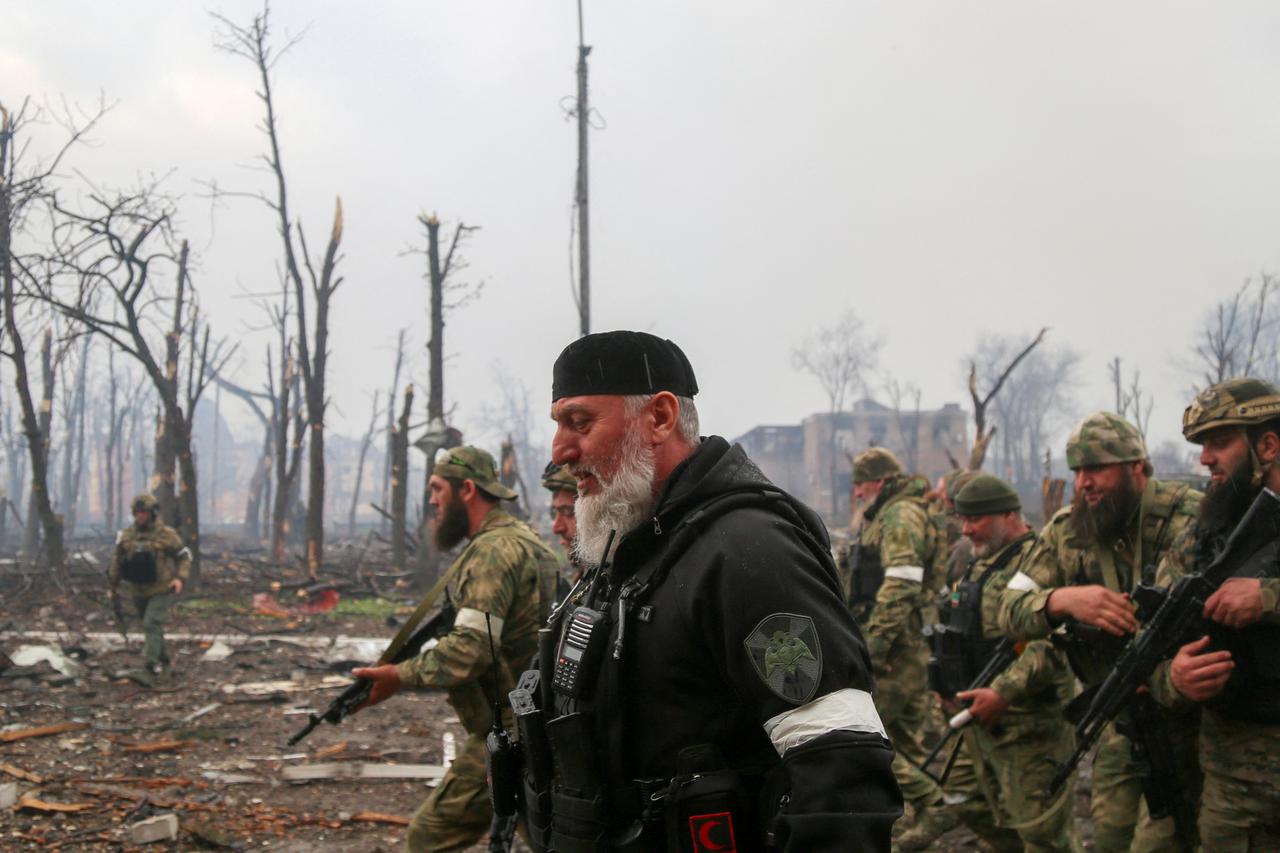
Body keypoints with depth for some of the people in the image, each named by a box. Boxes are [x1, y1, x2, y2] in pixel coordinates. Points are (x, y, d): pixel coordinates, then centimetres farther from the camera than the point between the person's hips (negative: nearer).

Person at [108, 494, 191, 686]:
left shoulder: (167, 535, -11)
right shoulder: (127, 535, -2)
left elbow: (184, 557, -2)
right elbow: (116, 563, 6)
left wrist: (180, 579, -19)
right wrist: (113, 591, 7)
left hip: (161, 590, -5)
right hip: (138, 591, 5)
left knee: (152, 626, -18)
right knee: (151, 627, 19)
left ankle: (149, 672, -24)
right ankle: (162, 661, 42)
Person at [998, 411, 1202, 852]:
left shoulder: (1190, 517, -14)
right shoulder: (1065, 531, 2)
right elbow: (1011, 612, -2)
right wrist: (1063, 599, -24)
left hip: (1185, 713, -5)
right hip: (1119, 722, 5)